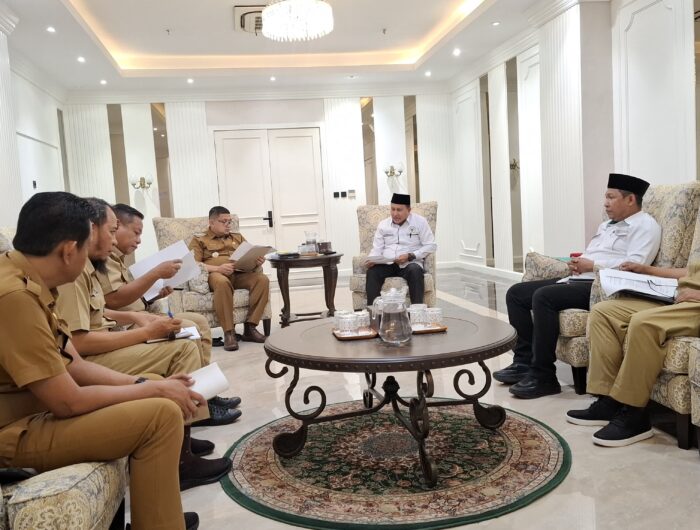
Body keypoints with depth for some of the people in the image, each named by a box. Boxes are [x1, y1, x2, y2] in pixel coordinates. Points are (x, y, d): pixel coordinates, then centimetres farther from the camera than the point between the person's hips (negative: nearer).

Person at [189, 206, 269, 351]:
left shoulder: (238, 238, 30)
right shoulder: (199, 240, 16)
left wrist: (258, 261, -5)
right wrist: (218, 268, -17)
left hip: (240, 274, 4)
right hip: (215, 274, -4)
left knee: (262, 279, -28)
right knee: (222, 282, -41)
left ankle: (250, 327, -22)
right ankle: (229, 332, -33)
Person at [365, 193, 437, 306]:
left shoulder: (420, 222, 5)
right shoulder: (383, 225, 14)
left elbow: (430, 245, 0)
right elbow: (377, 248, 13)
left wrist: (410, 256, -13)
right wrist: (372, 260, -11)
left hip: (410, 263, -2)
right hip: (386, 264, 2)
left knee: (415, 271, -37)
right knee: (372, 272, -29)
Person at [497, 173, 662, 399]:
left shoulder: (645, 226, 0)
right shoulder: (606, 225, 29)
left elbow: (634, 265, -15)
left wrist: (592, 265, -13)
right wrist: (577, 263, 6)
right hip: (577, 280, 10)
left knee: (543, 296, -32)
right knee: (516, 293, -2)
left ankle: (543, 376, -25)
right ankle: (524, 361, -2)